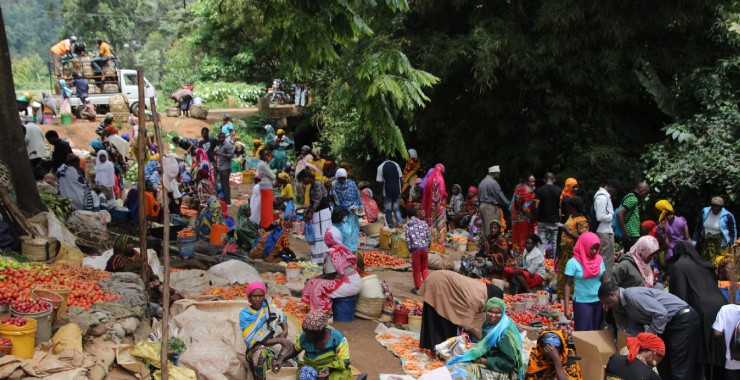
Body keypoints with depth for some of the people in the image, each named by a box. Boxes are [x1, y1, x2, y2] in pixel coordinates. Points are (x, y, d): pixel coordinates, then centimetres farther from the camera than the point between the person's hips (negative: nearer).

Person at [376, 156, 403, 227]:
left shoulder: (380, 167, -8)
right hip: (397, 190, 3)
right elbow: (400, 177, 3)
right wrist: (399, 189, 11)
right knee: (396, 209, 13)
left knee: (388, 210, 8)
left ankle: (390, 225, 10)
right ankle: (400, 223, -1)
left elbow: (380, 181, -9)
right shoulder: (396, 164, 1)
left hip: (387, 191, -3)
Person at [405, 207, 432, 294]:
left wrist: (410, 250, 6)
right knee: (424, 267, 19)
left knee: (416, 269, 9)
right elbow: (429, 235, 2)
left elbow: (407, 239, -6)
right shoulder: (423, 223, 4)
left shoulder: (407, 225, 0)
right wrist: (427, 245, 14)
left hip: (415, 248, -2)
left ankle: (418, 288, 16)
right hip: (425, 247, 2)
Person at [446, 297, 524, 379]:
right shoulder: (488, 324, 1)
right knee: (458, 365, -8)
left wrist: (482, 360, -21)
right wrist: (475, 347, -4)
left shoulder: (504, 333, -23)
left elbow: (509, 362, -24)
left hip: (504, 372, -8)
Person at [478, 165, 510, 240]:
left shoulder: (482, 182, 15)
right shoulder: (493, 183, -14)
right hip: (491, 207, -9)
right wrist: (509, 205, 1)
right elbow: (501, 197, -10)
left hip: (482, 206, 9)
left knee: (485, 229, 11)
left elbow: (479, 197, 18)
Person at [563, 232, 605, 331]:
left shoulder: (599, 260, 4)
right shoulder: (573, 262, -10)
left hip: (599, 301, 5)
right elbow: (567, 285, -8)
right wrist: (567, 308, -12)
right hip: (582, 302, -4)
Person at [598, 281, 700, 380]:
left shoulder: (632, 295, -20)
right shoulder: (625, 305, 12)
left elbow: (661, 313, -25)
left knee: (680, 368, -9)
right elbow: (635, 327, 11)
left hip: (684, 320, -11)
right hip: (670, 323, 11)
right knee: (663, 364, 14)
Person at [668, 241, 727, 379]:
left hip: (702, 314, -6)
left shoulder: (678, 266, 3)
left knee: (700, 355, -1)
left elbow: (679, 295, -5)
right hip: (720, 308, 6)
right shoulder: (706, 265, 23)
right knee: (718, 355, 11)